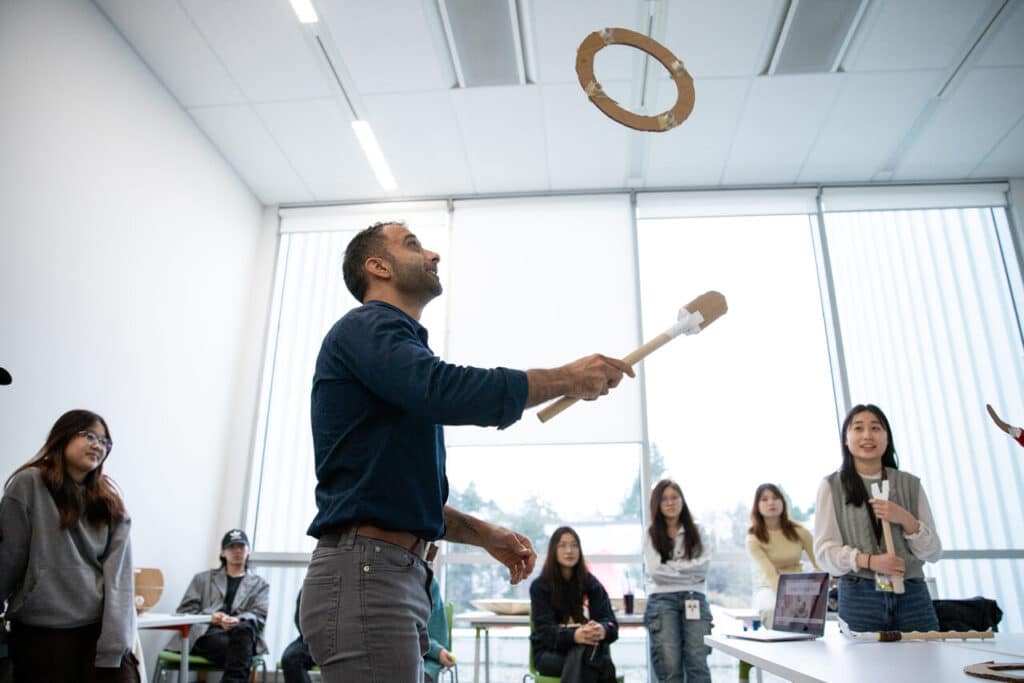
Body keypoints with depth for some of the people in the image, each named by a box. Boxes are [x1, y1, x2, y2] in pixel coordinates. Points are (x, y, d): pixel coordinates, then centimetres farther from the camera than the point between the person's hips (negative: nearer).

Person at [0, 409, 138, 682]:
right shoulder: (29, 484, -3)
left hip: (101, 629, 2)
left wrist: (114, 647, -11)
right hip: (41, 632, -2)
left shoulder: (110, 504, 6)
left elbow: (119, 574, -2)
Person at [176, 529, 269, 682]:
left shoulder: (260, 584, 22)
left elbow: (259, 617, 7)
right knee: (239, 652, -38)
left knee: (243, 629, -40)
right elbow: (184, 610, 14)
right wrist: (209, 617, -8)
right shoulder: (203, 578, 25)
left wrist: (238, 621, -18)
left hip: (242, 635, 1)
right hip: (207, 634, 0)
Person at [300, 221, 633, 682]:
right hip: (364, 573, -10)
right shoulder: (366, 327, -5)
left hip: (400, 575, 10)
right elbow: (448, 390, -26)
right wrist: (567, 377, -14)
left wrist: (484, 534, 14)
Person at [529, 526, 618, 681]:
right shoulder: (540, 586, -1)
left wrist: (602, 630, -33)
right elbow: (544, 630, -14)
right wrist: (574, 635, -37)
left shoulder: (591, 583, 6)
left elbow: (611, 623, -5)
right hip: (550, 652, -2)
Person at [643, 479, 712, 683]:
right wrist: (690, 572, 1)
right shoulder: (651, 534, 8)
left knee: (697, 663, -12)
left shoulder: (696, 532, 15)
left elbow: (703, 566, 3)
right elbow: (656, 571, -3)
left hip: (694, 599, 1)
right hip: (662, 599, -1)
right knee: (669, 666, -10)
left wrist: (672, 567, -2)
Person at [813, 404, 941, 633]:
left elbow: (934, 552, 8)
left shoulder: (910, 484, 10)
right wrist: (869, 560, -19)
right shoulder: (832, 486, 3)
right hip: (859, 597, -2)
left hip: (912, 596, 2)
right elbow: (824, 550, -3)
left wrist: (906, 519, -10)